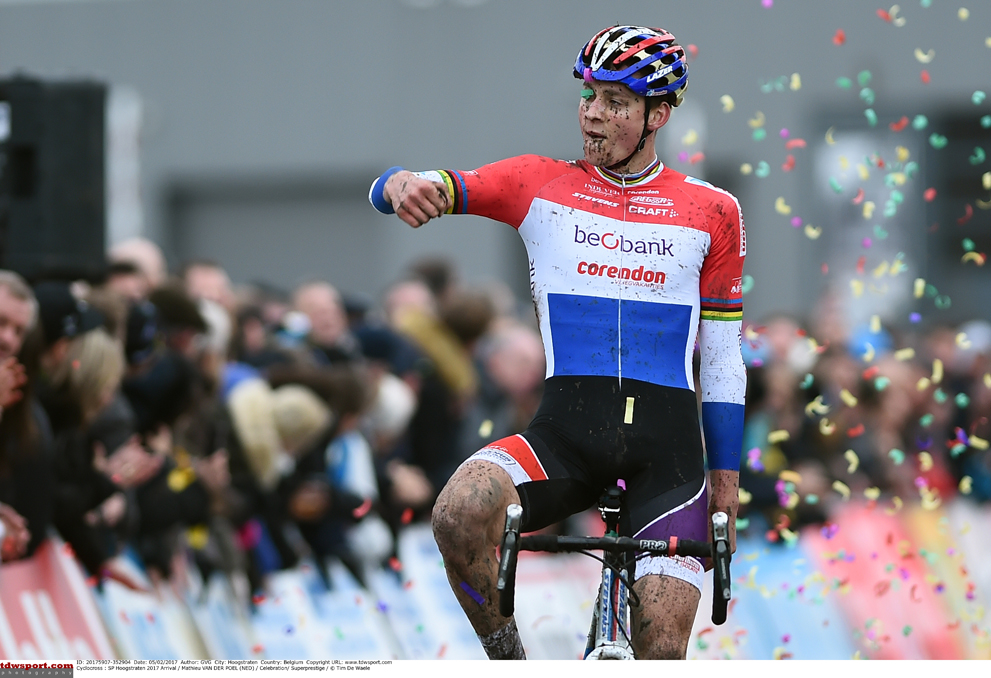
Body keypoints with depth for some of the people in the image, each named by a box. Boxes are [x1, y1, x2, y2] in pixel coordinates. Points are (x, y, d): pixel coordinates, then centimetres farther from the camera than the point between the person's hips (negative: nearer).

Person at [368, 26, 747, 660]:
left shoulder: (712, 212, 9)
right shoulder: (540, 184, 8)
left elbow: (722, 352, 13)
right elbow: (416, 191, -1)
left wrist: (726, 474, 11)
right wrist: (405, 184, -26)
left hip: (667, 441, 0)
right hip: (566, 430, 0)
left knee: (662, 650, -10)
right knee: (461, 512, -31)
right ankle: (507, 659, -7)